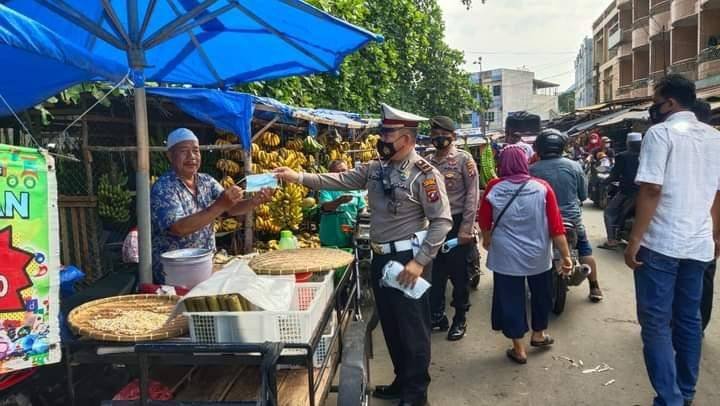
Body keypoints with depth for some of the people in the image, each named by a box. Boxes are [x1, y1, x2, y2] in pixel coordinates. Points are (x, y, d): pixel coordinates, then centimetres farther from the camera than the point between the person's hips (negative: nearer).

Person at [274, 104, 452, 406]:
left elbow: (442, 221, -17)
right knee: (390, 325, 18)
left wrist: (419, 261, -21)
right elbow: (340, 180, 6)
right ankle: (402, 381, 37)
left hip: (408, 259, -7)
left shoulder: (425, 174, -15)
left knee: (413, 328, 5)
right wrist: (298, 177, -2)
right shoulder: (375, 169, 6)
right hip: (380, 257, 8)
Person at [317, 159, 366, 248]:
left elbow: (362, 210, 10)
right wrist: (340, 201, -44)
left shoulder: (355, 189, 6)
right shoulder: (326, 189, -6)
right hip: (331, 241, -4)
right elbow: (326, 207, -24)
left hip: (352, 240, 4)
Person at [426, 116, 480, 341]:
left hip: (457, 223, -4)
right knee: (435, 272, 13)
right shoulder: (427, 162, 7)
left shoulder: (464, 159, -7)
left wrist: (466, 229, -15)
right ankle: (437, 315, 29)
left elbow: (472, 195, -10)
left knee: (459, 274, 7)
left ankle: (460, 319, 23)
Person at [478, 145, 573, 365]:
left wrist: (487, 241, 23)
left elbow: (484, 221, 5)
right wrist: (565, 255, -2)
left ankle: (518, 349, 19)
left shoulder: (494, 188, -6)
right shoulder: (542, 188, -7)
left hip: (505, 256, -1)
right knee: (541, 295, 24)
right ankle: (538, 335, 41)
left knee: (511, 299, 11)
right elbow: (556, 225, -8)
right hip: (538, 255, 1)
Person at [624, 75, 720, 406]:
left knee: (656, 324, -1)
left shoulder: (660, 133, -10)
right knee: (688, 319, 15)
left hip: (661, 243, -7)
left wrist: (635, 239, -14)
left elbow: (651, 190, -18)